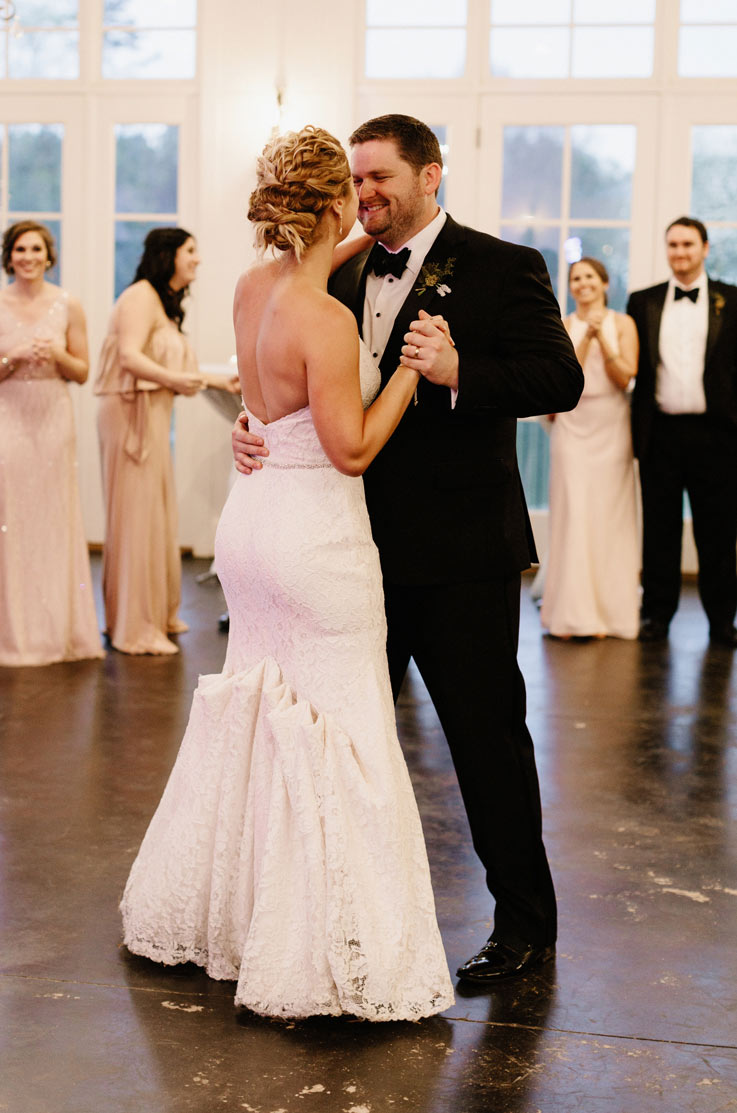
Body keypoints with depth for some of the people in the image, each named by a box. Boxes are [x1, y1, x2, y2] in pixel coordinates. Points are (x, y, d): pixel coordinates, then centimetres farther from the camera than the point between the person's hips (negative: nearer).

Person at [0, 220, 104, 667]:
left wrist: (57, 355, -11)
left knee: (55, 521, 4)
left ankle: (59, 629, 15)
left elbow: (82, 372, 7)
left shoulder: (68, 305, 4)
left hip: (53, 418, 1)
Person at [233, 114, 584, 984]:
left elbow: (560, 379, -15)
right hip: (362, 544, 6)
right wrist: (253, 428, -9)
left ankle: (524, 922, 20)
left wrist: (460, 372, -30)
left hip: (462, 552, -6)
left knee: (487, 733, 3)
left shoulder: (502, 268, -6)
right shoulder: (341, 275, 10)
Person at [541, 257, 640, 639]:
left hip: (611, 428, 0)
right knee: (573, 516, -5)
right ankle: (575, 614, -1)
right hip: (572, 426, 0)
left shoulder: (623, 324, 5)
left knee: (610, 517, 0)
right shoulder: (560, 327, 7)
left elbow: (624, 377, -5)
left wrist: (602, 337, -14)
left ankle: (611, 611, 9)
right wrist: (587, 335, -12)